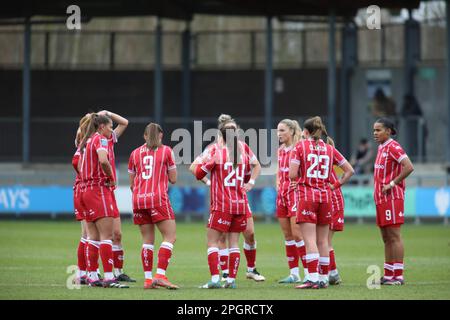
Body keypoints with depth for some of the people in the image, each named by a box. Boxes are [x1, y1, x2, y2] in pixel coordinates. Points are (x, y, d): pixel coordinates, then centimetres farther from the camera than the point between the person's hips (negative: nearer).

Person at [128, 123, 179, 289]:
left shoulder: (135, 153, 13)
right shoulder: (166, 151, 4)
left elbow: (132, 184, 16)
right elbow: (173, 179, 6)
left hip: (139, 200, 4)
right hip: (158, 199, -4)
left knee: (147, 240, 9)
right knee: (170, 237, -4)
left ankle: (148, 279, 2)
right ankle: (160, 275, -18)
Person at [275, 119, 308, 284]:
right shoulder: (280, 151, 15)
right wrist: (278, 185, 11)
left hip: (295, 193, -8)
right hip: (282, 194, 8)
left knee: (297, 234, -12)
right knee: (287, 235, 6)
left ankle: (308, 272, -8)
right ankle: (294, 273, 9)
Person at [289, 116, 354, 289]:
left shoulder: (300, 146, -3)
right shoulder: (329, 148, 9)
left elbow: (292, 175, -10)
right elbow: (349, 170, 10)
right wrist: (335, 185, 13)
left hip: (306, 195, -4)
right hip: (325, 195, 4)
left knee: (310, 240, -8)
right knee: (323, 241, 10)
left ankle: (313, 279, -15)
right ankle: (324, 278, 12)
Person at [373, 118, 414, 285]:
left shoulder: (393, 147, -12)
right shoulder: (381, 148, 16)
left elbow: (409, 167, -22)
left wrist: (392, 184, -19)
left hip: (392, 198, -10)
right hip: (381, 199, 10)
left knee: (394, 237, -8)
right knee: (386, 238, 11)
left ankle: (398, 276, -7)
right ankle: (388, 275, 14)